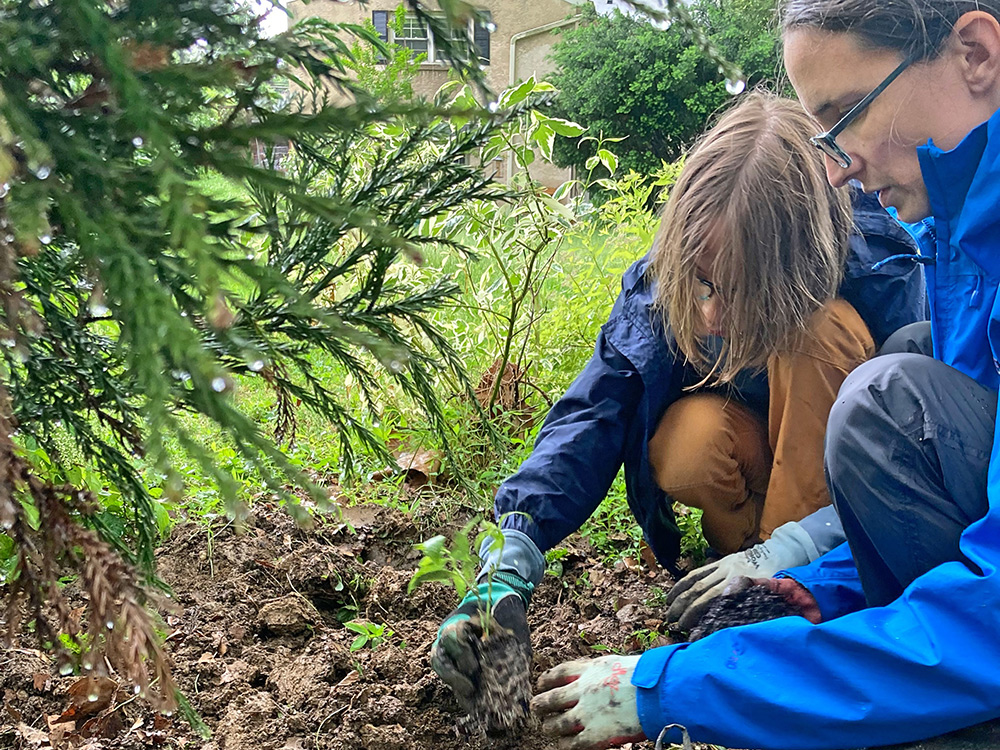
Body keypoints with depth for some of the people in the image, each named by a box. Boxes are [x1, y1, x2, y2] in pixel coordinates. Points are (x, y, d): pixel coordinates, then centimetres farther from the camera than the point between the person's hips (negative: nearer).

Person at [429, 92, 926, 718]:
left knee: (825, 329, -34)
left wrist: (792, 550, -44)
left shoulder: (883, 274, -30)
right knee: (686, 445, -35)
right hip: (752, 447, 1)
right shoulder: (665, 282, -24)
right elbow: (593, 412, -29)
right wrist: (511, 555, -43)